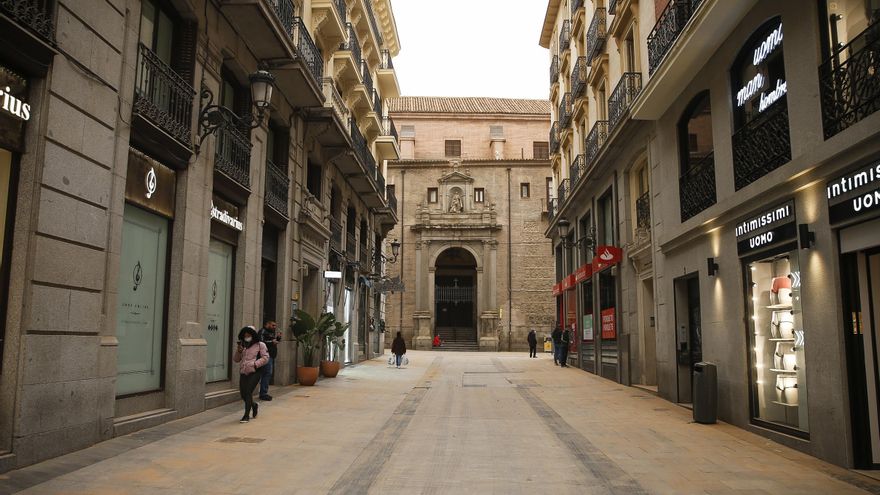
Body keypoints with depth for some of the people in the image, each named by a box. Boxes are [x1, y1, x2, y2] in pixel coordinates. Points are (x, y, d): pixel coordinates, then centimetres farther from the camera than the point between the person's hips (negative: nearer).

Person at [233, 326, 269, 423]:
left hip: (254, 372, -6)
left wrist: (255, 364, -17)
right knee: (243, 394, 7)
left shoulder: (260, 345, 1)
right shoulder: (241, 346, 16)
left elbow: (265, 357, -5)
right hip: (243, 372, 6)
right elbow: (235, 359, 16)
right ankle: (254, 405, 37)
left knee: (248, 392, -14)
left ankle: (246, 415, -7)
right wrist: (239, 351, -3)